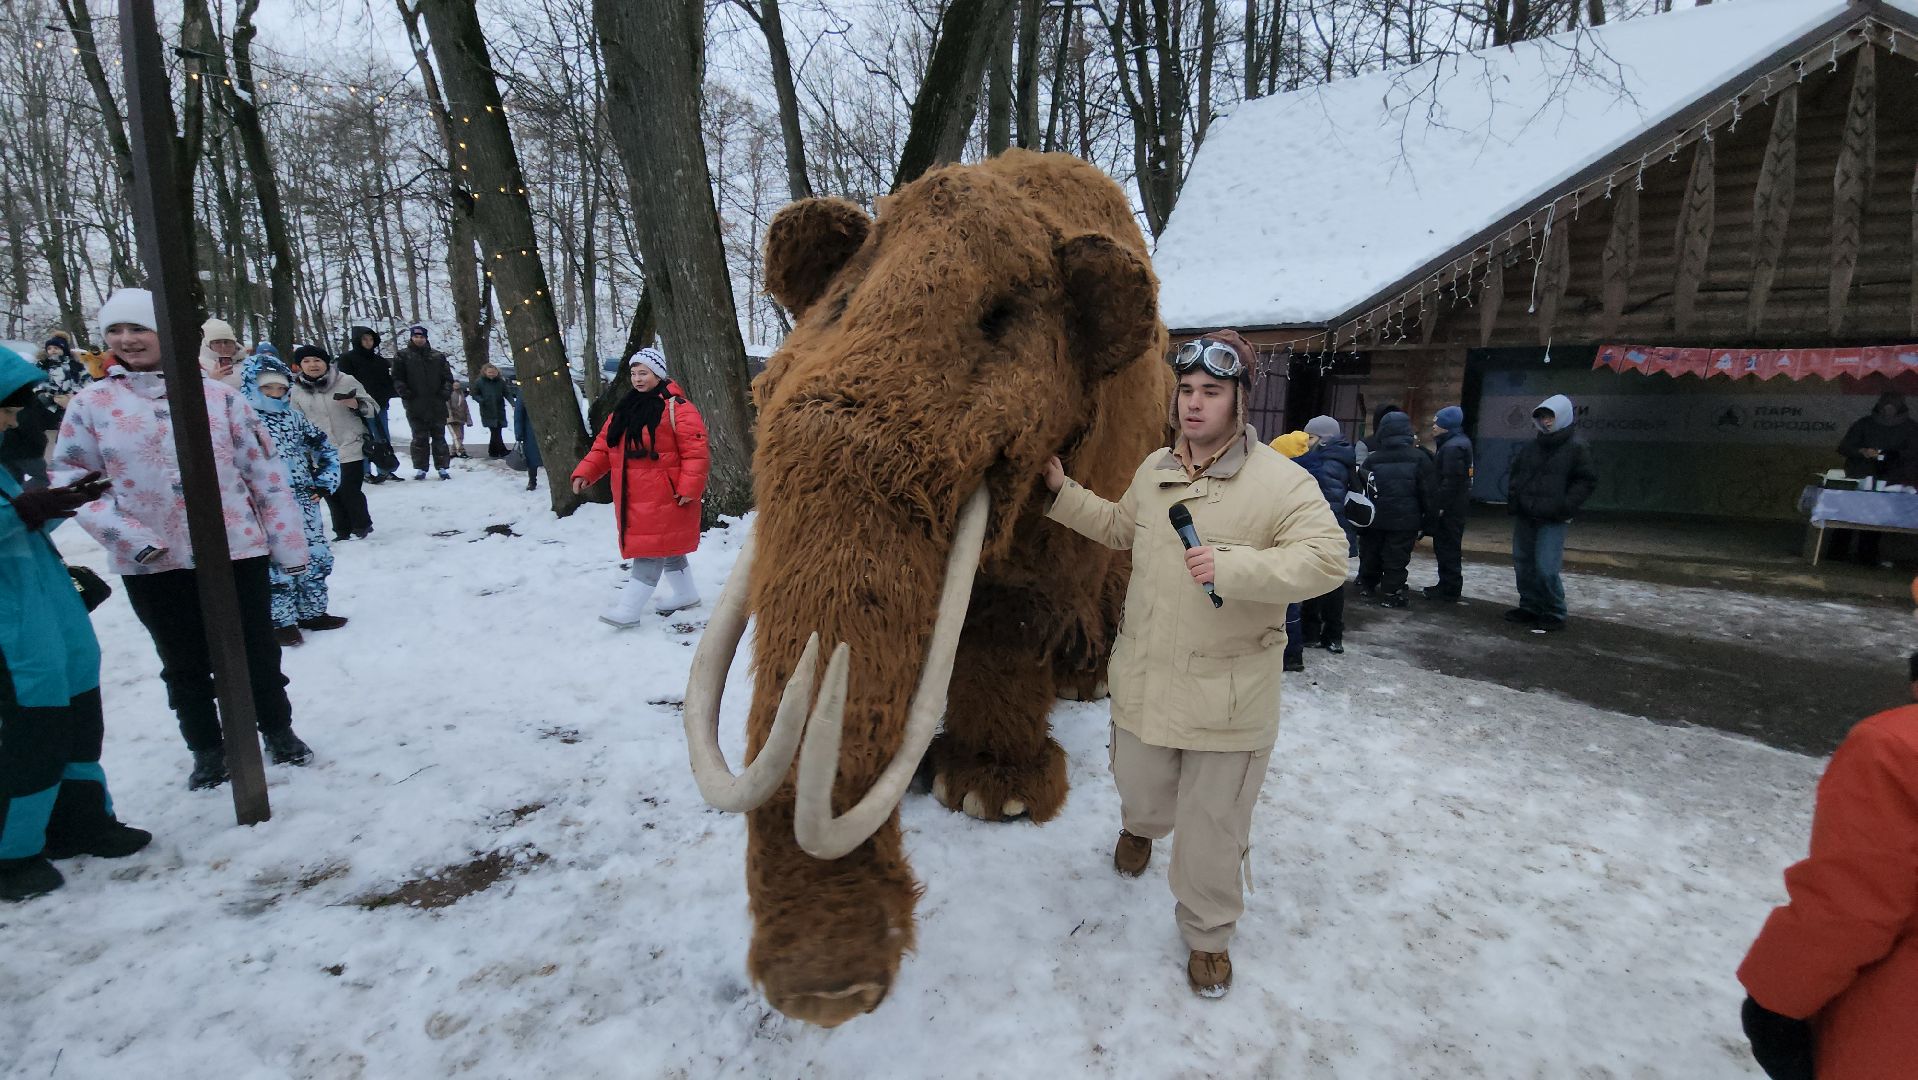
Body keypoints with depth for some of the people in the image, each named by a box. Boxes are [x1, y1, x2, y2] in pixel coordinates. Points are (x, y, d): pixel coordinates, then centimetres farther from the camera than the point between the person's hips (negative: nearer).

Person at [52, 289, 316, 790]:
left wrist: (288, 542, -2)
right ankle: (207, 750, 30)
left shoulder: (218, 395, 0)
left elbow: (264, 470, 1)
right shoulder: (90, 404, 2)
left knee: (258, 651, 10)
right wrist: (127, 535, -13)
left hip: (237, 547, -1)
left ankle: (279, 731, 29)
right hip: (153, 562, 1)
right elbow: (70, 478, 2)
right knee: (185, 664, 13)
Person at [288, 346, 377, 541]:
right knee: (331, 492, 7)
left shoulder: (346, 381, -4)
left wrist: (354, 403, -22)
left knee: (350, 490, -6)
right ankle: (342, 531, 19)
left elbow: (372, 408, -2)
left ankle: (362, 527, 13)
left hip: (350, 447, -4)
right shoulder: (297, 389, 5)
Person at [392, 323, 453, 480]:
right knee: (419, 438, 3)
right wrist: (404, 392, -14)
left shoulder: (438, 356, 10)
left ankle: (442, 467, 10)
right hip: (415, 405, -2)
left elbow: (448, 376, 10)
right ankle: (420, 468, 8)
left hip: (437, 404, 2)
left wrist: (446, 391, -6)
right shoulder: (403, 356, 5)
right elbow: (397, 378, 1)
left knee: (439, 437, 6)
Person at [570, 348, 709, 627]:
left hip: (663, 497, -8)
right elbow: (603, 446, 13)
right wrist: (585, 472, -1)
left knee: (651, 549, -6)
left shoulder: (676, 407, -11)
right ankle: (684, 593, 33)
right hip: (632, 498, 8)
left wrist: (689, 488, -21)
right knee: (666, 547, 19)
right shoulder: (624, 409, 13)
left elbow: (696, 450, -17)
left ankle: (629, 607, -5)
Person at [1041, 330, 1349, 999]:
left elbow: (1328, 557, -24)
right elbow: (1120, 527, 23)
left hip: (1228, 696, -5)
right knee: (1141, 791, 25)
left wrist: (1235, 568, -34)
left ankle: (1209, 935, 35)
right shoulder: (1153, 470, 5)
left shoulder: (1278, 481, -15)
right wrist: (1063, 492, 17)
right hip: (1143, 679, 5)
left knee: (1212, 826, 9)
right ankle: (1141, 829, 63)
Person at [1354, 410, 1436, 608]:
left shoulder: (1371, 459, 2)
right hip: (1405, 521, -3)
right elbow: (1429, 494, -5)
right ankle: (1391, 594, 5)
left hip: (1374, 519, 3)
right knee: (1396, 559, 3)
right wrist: (1427, 523, 1)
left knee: (1370, 554, 17)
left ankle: (1367, 586, 30)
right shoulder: (1419, 458, -5)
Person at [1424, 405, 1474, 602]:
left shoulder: (1453, 447, -18)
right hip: (1452, 506, 10)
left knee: (1448, 548, -4)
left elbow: (1451, 480, -24)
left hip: (1449, 509, -10)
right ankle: (1446, 585, 25)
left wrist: (1440, 505, -23)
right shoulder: (1454, 443, 15)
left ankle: (1450, 590, 2)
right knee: (1445, 547, 17)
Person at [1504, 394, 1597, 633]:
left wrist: (1564, 507, -14)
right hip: (1524, 516, 6)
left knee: (1546, 569, -11)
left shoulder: (1576, 447, -4)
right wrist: (1512, 497, 9)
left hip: (1552, 521, -6)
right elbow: (1516, 474, 24)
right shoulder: (1532, 447, 12)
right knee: (1523, 564, 11)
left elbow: (1587, 481, -6)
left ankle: (1554, 614, 3)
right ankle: (1529, 607, 23)